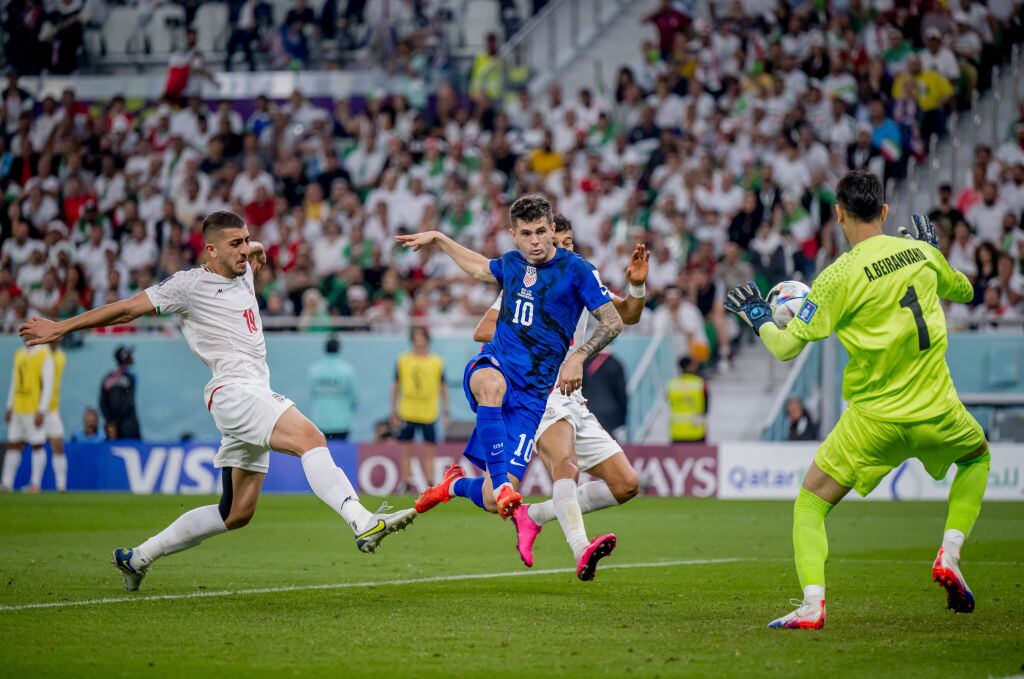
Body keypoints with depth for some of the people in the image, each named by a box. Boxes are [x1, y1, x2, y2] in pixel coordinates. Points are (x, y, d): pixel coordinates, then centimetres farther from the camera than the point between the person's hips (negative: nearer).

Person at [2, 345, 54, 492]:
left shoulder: (45, 356, -7)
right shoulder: (19, 354, 15)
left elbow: (48, 385, -11)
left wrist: (41, 411, -17)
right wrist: (9, 407, 17)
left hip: (35, 410, -7)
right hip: (18, 409, 7)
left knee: (37, 446, -2)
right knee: (13, 445, 7)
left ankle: (35, 484, 1)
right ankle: (7, 483, 10)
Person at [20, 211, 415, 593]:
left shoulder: (243, 273, 20)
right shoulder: (189, 285, -1)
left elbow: (248, 255, 47)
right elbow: (127, 310, 3)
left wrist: (254, 251, 25)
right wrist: (61, 328, 6)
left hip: (257, 397, 9)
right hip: (233, 391, -9)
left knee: (237, 513, 10)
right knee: (310, 437, -31)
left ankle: (138, 558, 21)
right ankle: (364, 523, -47)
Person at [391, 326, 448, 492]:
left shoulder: (437, 362, 5)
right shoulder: (402, 360, 5)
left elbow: (443, 388, 11)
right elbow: (396, 387, 10)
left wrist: (445, 413, 6)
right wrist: (394, 413, 6)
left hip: (429, 415, 0)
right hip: (407, 414, 0)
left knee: (429, 453, -1)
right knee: (406, 451, 2)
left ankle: (431, 486, 2)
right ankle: (405, 485, 7)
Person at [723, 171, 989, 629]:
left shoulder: (841, 276, -12)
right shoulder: (923, 253, 1)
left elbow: (786, 346, -11)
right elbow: (962, 290, 23)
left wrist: (757, 316, 8)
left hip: (875, 418, -3)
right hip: (936, 411, 3)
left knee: (810, 504, 9)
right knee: (978, 455, 34)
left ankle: (812, 605, -12)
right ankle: (950, 555, 15)